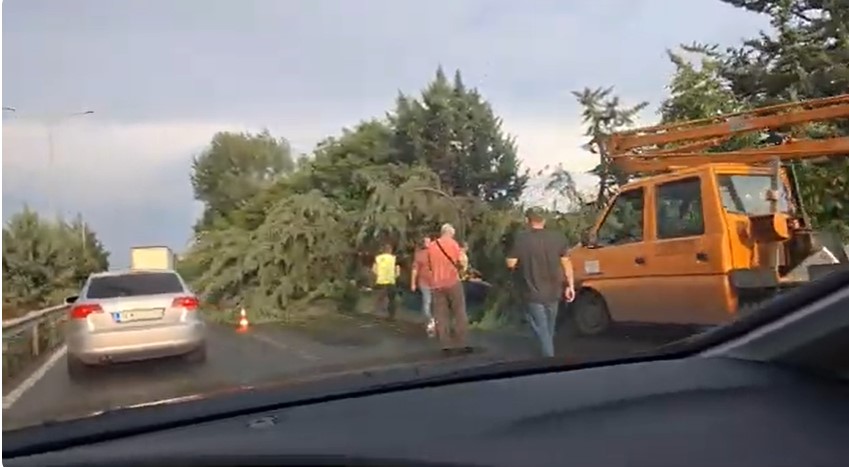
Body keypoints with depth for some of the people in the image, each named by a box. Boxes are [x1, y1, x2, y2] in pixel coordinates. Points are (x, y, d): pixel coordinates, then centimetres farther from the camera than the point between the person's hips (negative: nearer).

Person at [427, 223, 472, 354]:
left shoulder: (431, 246, 8)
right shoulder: (452, 243, -2)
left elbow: (430, 266, 15)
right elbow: (461, 262, -6)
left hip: (436, 284, 4)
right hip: (453, 282, -3)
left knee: (441, 316, 5)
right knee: (459, 314, 5)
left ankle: (446, 345, 3)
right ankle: (460, 344, 3)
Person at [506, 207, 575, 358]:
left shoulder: (521, 239, -13)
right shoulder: (558, 237, -2)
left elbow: (511, 263, -9)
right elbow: (566, 262, 0)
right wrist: (570, 285, 7)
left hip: (533, 294, -4)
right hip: (553, 292, 4)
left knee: (542, 331, 3)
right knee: (549, 330, 22)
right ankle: (549, 356, 37)